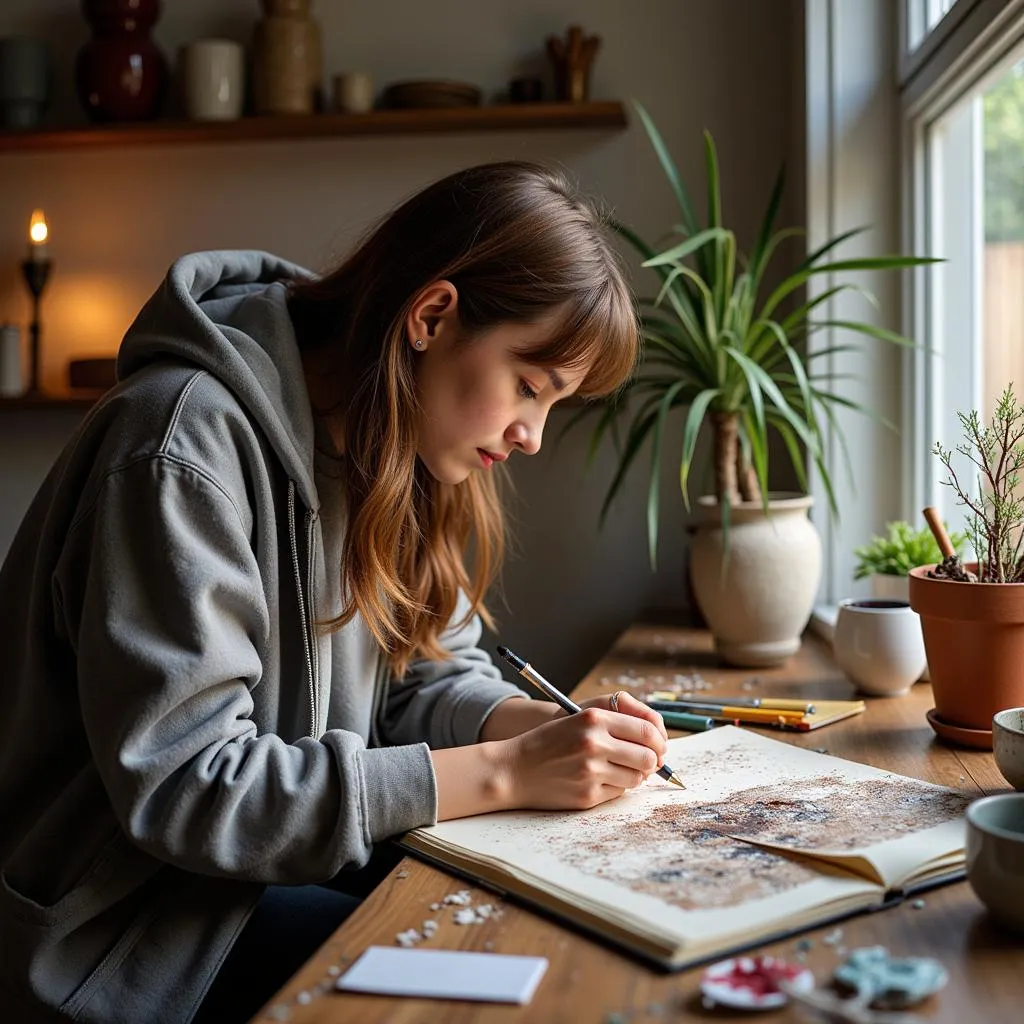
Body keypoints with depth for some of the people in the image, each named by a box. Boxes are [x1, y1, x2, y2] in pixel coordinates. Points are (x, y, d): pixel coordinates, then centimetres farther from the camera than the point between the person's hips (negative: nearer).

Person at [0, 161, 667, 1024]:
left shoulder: (393, 449, 3)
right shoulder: (187, 442, -24)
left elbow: (433, 674, 8)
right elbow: (179, 784, -26)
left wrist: (550, 728, -13)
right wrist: (503, 773, -27)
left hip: (308, 854, 8)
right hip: (133, 919, -7)